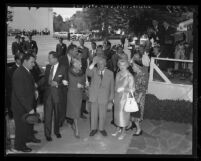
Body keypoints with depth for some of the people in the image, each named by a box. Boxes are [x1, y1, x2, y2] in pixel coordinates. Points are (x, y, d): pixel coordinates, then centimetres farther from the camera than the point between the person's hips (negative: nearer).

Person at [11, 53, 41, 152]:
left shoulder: (27, 71, 3)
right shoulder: (18, 74, -27)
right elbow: (20, 94, -29)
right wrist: (29, 108, -27)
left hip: (28, 104, 9)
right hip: (20, 106, -9)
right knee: (21, 125, 9)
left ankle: (29, 137, 48)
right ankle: (19, 145, 30)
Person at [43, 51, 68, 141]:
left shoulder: (62, 68, -4)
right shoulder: (48, 67, 7)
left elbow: (65, 82, -4)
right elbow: (45, 80, 10)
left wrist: (57, 84, -18)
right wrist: (50, 83, -9)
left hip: (57, 94, -2)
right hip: (48, 93, 2)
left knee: (57, 114, 11)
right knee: (47, 114, -1)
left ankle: (56, 131, 30)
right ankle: (47, 134, 9)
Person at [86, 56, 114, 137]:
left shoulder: (110, 73, 1)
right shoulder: (94, 70, -2)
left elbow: (111, 86, 7)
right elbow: (88, 73, -24)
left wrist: (111, 96, 6)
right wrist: (93, 63, -32)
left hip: (104, 97, 0)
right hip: (94, 96, 0)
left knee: (102, 114, 10)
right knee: (94, 113, 10)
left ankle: (102, 128, 28)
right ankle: (94, 128, 25)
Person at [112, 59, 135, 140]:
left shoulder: (129, 76, -16)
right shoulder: (118, 74, 3)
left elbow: (132, 89, -12)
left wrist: (123, 89, -24)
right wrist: (114, 97, 14)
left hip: (124, 97, -6)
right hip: (117, 96, 6)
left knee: (123, 114, 3)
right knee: (117, 113, 15)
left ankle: (123, 132, 19)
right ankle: (118, 129, 33)